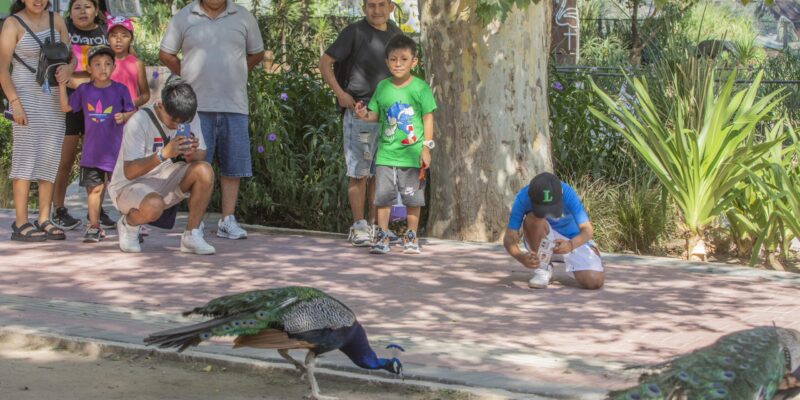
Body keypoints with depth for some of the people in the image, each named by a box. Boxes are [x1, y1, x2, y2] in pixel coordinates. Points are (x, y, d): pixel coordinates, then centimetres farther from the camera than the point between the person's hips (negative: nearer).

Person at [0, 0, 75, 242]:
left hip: (54, 97, 5)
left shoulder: (56, 21, 8)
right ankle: (21, 224, -6)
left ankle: (44, 220, 11)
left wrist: (68, 68, -13)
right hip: (26, 96, -5)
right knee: (26, 157, -8)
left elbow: (71, 56, 11)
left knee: (51, 158, 4)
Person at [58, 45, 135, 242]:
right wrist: (62, 84, 2)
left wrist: (124, 117, -17)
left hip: (115, 150, -2)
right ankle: (94, 227, 12)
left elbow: (132, 113, 4)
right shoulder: (84, 90, 5)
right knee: (94, 188, 5)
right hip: (92, 150, 2)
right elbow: (66, 107, 10)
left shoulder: (120, 89, -1)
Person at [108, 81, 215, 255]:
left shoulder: (191, 117, -5)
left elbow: (202, 155, -1)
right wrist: (164, 153, -40)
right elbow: (129, 172, -27)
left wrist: (192, 154, -26)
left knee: (205, 171, -22)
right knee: (154, 206, -39)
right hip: (128, 186, -5)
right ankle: (128, 224, -1)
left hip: (165, 181, 5)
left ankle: (191, 236, -10)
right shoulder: (139, 121, -23)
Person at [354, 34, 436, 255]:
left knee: (413, 198, 6)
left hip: (412, 153, -2)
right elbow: (376, 114, 12)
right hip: (386, 152, 2)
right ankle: (382, 236, 12)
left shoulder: (420, 87, -4)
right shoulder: (383, 87, 4)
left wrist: (426, 147, -6)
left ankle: (411, 237, 18)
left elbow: (428, 118, -2)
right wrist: (364, 115, -11)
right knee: (383, 196, 3)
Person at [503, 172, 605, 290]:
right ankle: (542, 269, -12)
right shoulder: (523, 198, -28)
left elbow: (587, 229, -29)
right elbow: (509, 238, -27)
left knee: (594, 282, -22)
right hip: (540, 241, 0)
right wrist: (521, 257, -49)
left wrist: (571, 245, -50)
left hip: (572, 241, 0)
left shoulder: (567, 193, -29)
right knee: (533, 218, -35)